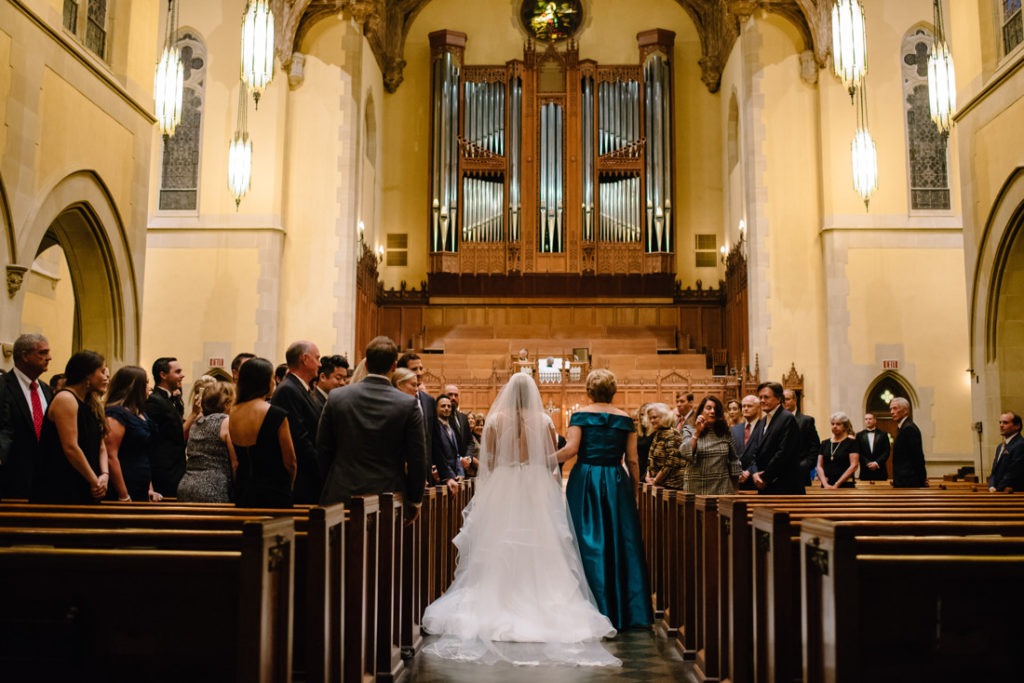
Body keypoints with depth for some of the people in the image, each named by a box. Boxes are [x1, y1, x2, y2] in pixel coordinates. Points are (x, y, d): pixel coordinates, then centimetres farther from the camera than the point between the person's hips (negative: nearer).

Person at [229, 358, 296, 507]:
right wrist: (288, 487, 10)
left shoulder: (233, 414, 4)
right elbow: (290, 462, -7)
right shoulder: (277, 415, -13)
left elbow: (236, 461, 13)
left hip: (242, 495, 6)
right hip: (273, 495, -6)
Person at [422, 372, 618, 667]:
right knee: (538, 555, 5)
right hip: (537, 491, 0)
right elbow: (552, 463, 2)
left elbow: (488, 462, -3)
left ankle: (495, 609, 9)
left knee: (498, 553, 6)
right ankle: (540, 609, 5)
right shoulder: (544, 421, -3)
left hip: (500, 491, 0)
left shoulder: (496, 419, -4)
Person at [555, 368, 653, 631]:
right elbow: (632, 461, 4)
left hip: (585, 481, -2)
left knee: (589, 541, 3)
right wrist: (634, 491, 12)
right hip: (617, 483, 2)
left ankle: (596, 610, 4)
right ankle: (625, 612, 11)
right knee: (621, 542, 7)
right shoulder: (625, 419, 5)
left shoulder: (581, 415, -2)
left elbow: (570, 449, -13)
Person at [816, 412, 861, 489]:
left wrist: (837, 484, -12)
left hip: (845, 485, -4)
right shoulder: (824, 443, 12)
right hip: (826, 486, 4)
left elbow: (854, 465, -8)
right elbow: (820, 466, 8)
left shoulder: (852, 442, 0)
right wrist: (825, 484, -8)